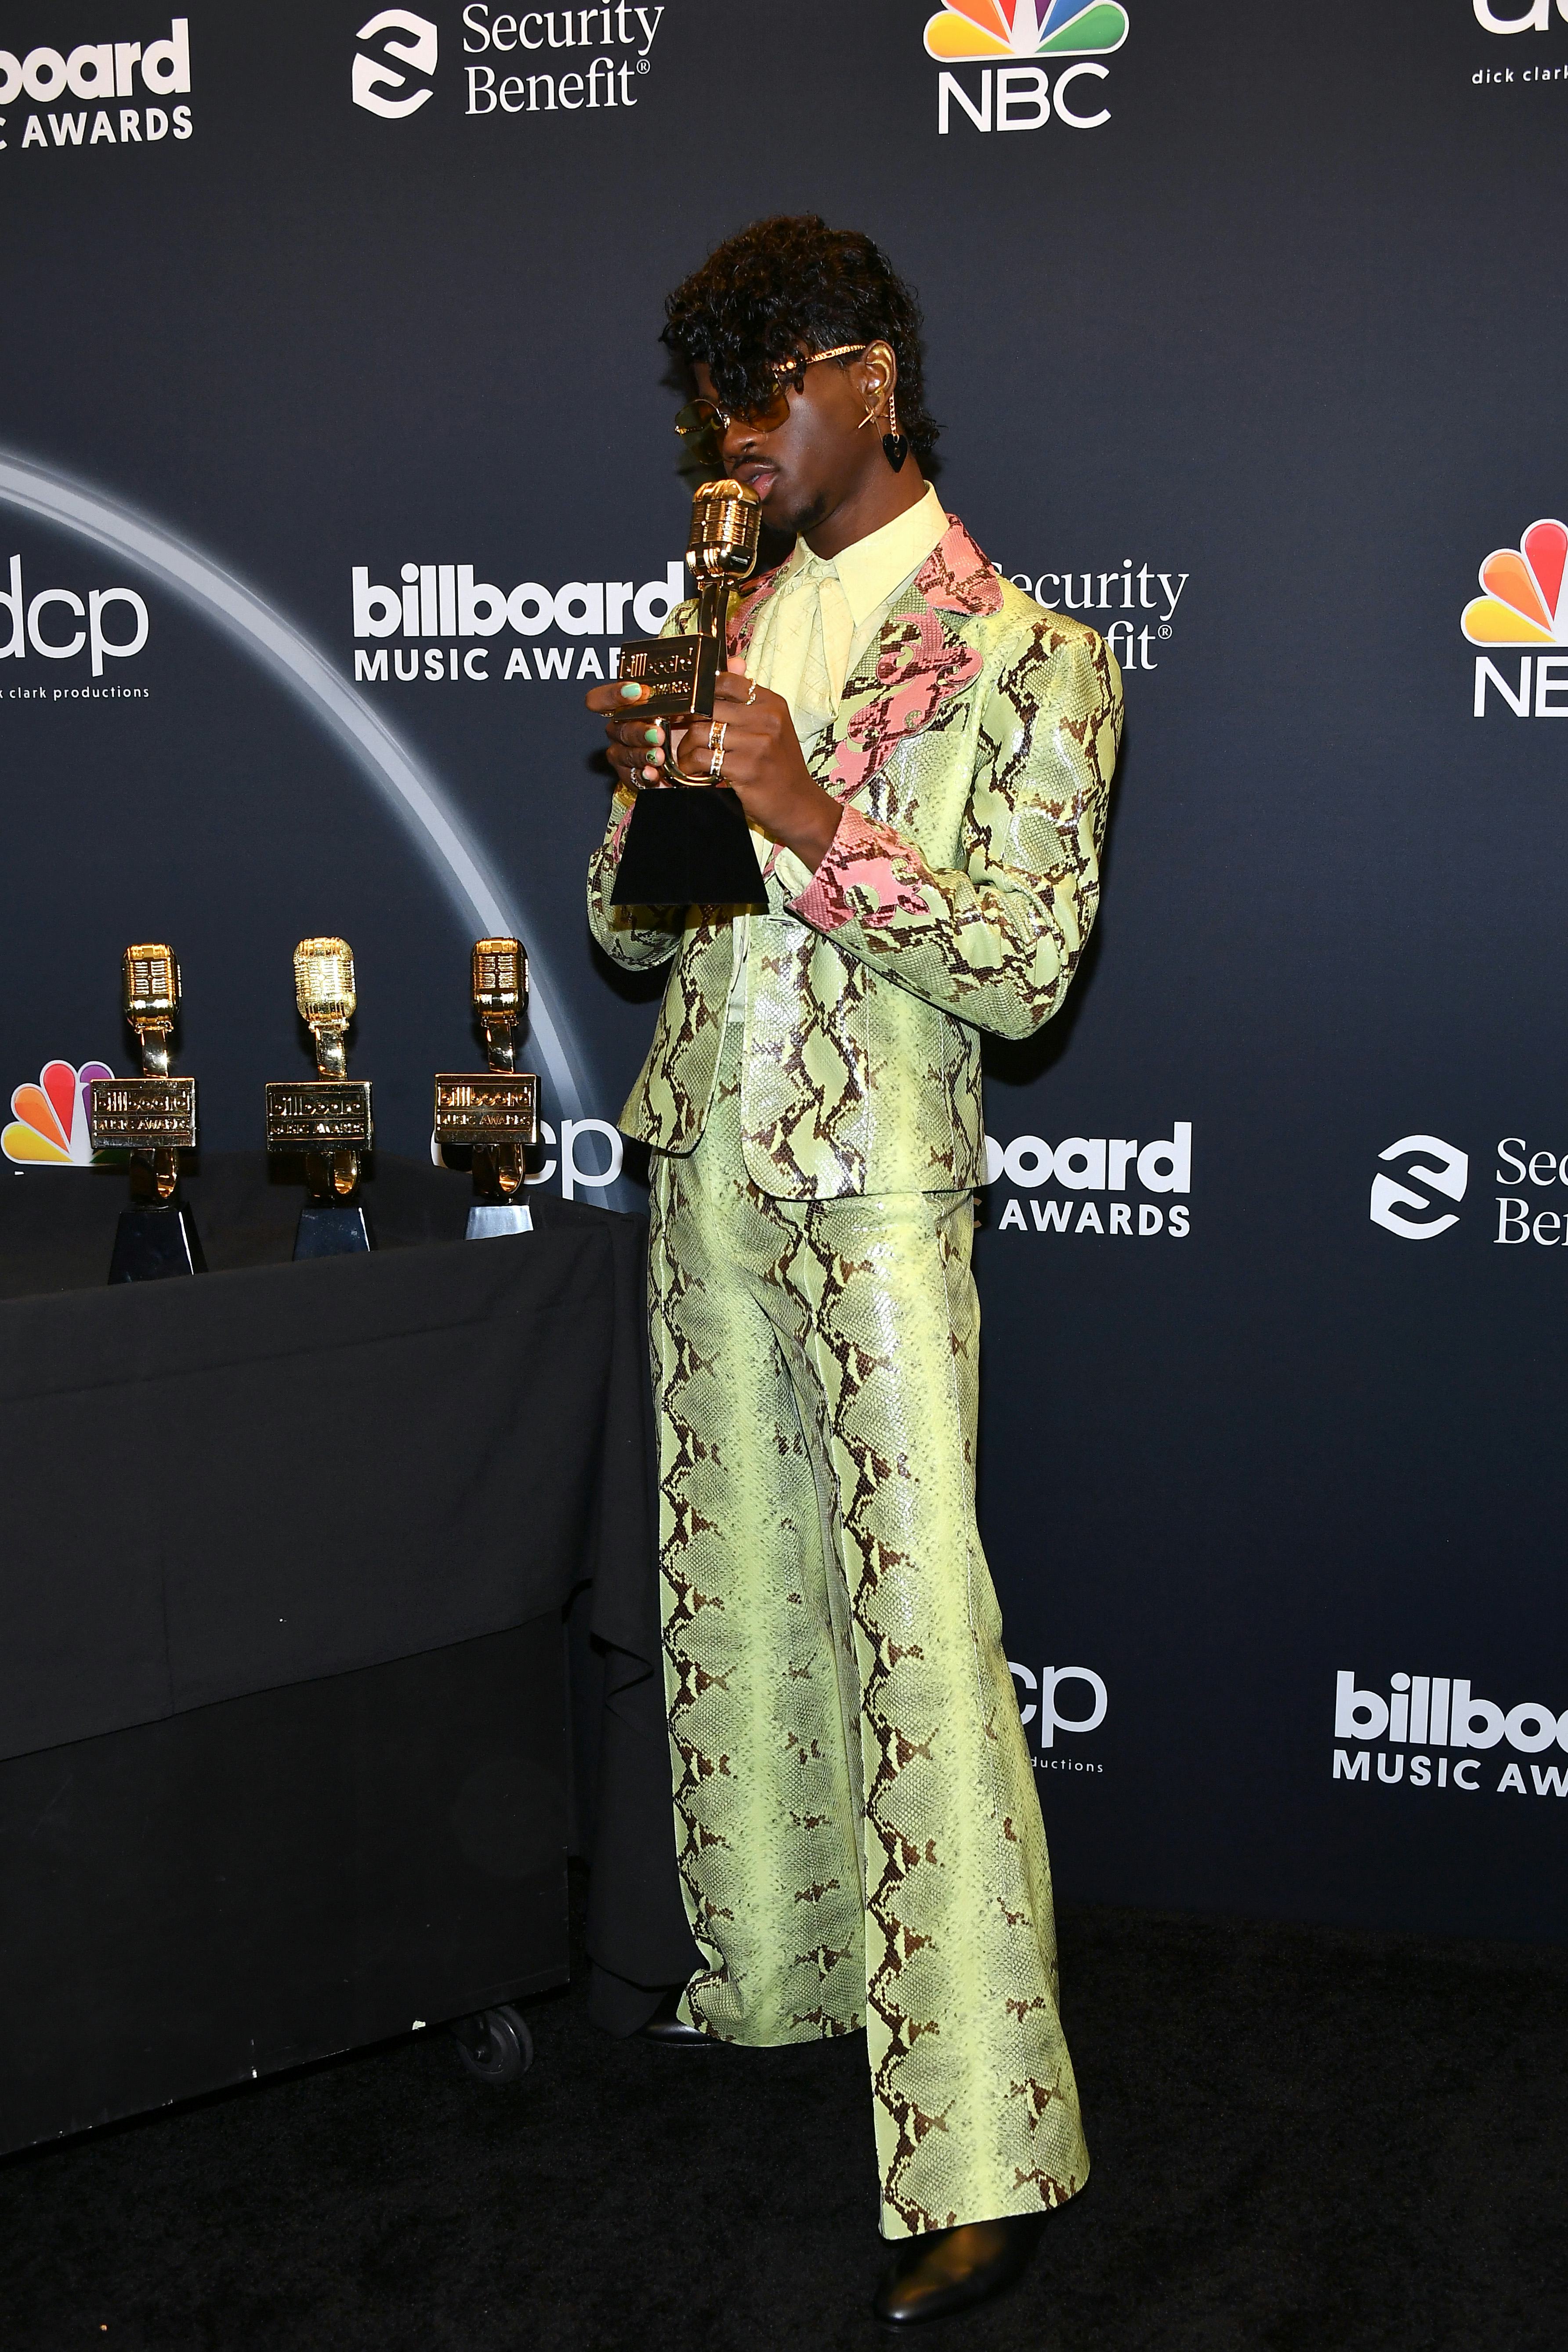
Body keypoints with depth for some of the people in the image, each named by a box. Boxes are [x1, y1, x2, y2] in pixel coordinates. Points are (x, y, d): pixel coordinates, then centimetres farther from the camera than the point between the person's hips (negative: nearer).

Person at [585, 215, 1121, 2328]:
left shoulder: (1024, 657, -7)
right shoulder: (732, 631, 13)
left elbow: (1025, 970, -13)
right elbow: (632, 931, 14)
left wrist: (814, 822, -21)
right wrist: (647, 797, -7)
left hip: (880, 1199, -7)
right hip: (707, 1177, 7)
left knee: (920, 1640, -8)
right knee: (733, 1598, 16)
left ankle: (984, 2150, -4)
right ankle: (775, 1969, 35)